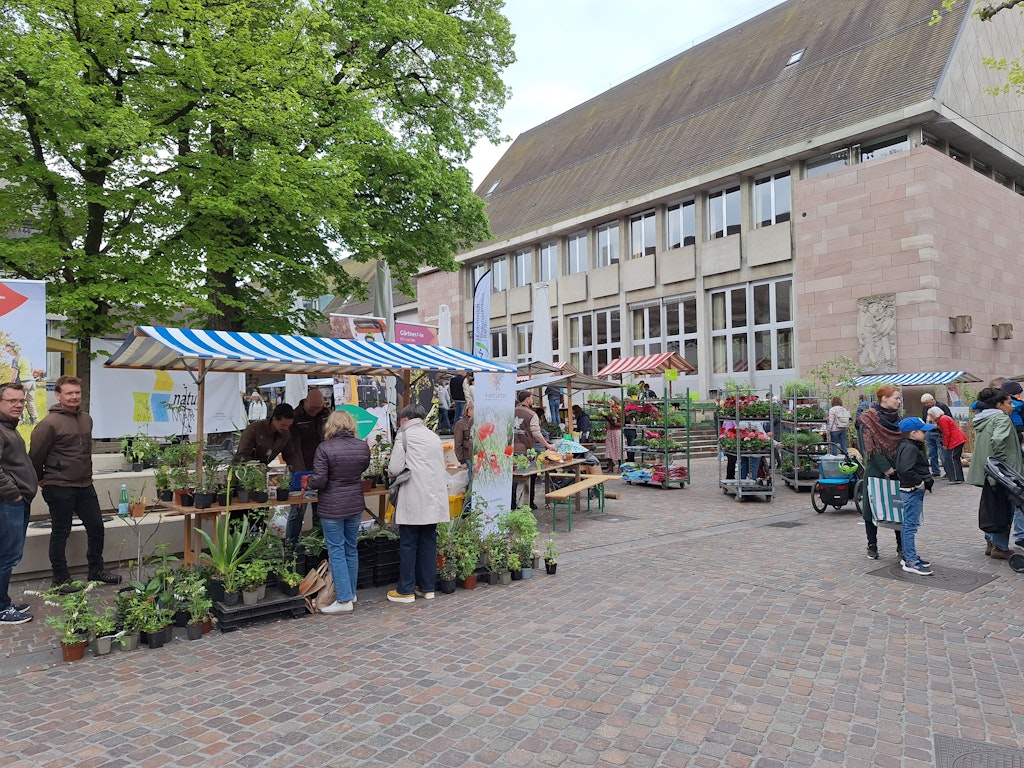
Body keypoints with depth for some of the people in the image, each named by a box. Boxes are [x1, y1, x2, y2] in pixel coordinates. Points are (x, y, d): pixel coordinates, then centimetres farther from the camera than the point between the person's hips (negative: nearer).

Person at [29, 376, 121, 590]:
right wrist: (41, 480, 4)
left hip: (85, 485, 7)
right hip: (59, 488, -6)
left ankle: (96, 570, 26)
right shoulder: (49, 423, -14)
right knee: (60, 532, 5)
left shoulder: (86, 419, 8)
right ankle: (61, 578, 18)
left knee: (96, 526, 11)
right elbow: (35, 455, -8)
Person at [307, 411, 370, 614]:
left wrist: (308, 481, 2)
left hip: (332, 508, -5)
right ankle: (351, 593, 29)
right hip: (355, 506, 5)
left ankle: (344, 599, 4)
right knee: (351, 549, 17)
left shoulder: (324, 448, -17)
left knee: (337, 552, 3)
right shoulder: (363, 446, -2)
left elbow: (319, 481, -18)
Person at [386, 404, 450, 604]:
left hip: (414, 499, -6)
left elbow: (395, 468, -8)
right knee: (429, 542, 12)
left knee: (408, 544, 2)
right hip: (434, 497, 6)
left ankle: (406, 590, 8)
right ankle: (427, 587, 18)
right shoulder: (434, 437, 17)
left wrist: (390, 471, 13)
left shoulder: (404, 434, -3)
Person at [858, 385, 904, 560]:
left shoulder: (897, 418, 10)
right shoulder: (868, 418, -7)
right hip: (875, 470, -5)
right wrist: (886, 468, -16)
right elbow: (870, 446, -13)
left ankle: (901, 546, 13)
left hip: (896, 470, 5)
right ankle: (872, 546, 13)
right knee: (872, 507, 2)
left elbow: (903, 442, 13)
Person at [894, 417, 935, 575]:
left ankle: (908, 556, 30)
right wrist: (920, 482, -21)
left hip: (915, 491, 11)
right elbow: (905, 470, -31)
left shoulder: (914, 446, 13)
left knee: (910, 524, 19)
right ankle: (911, 562, -2)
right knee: (911, 525, -6)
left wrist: (927, 480, 11)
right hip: (912, 491, -11)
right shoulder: (909, 448, -20)